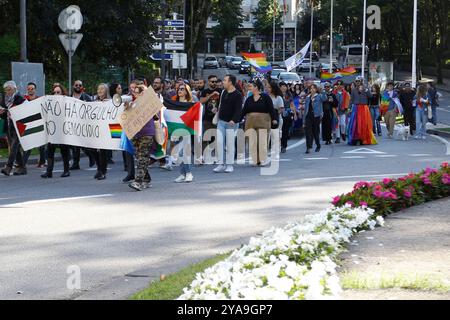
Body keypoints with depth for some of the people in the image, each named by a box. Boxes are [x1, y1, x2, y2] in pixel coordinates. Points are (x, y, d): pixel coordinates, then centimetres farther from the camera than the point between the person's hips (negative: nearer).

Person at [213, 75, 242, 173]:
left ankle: (229, 165, 6)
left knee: (230, 144, -1)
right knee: (220, 142, -2)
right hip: (221, 122, 6)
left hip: (231, 123, -6)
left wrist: (234, 120, -29)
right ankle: (221, 164, 2)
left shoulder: (237, 95, -10)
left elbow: (238, 109, -18)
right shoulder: (224, 92, 12)